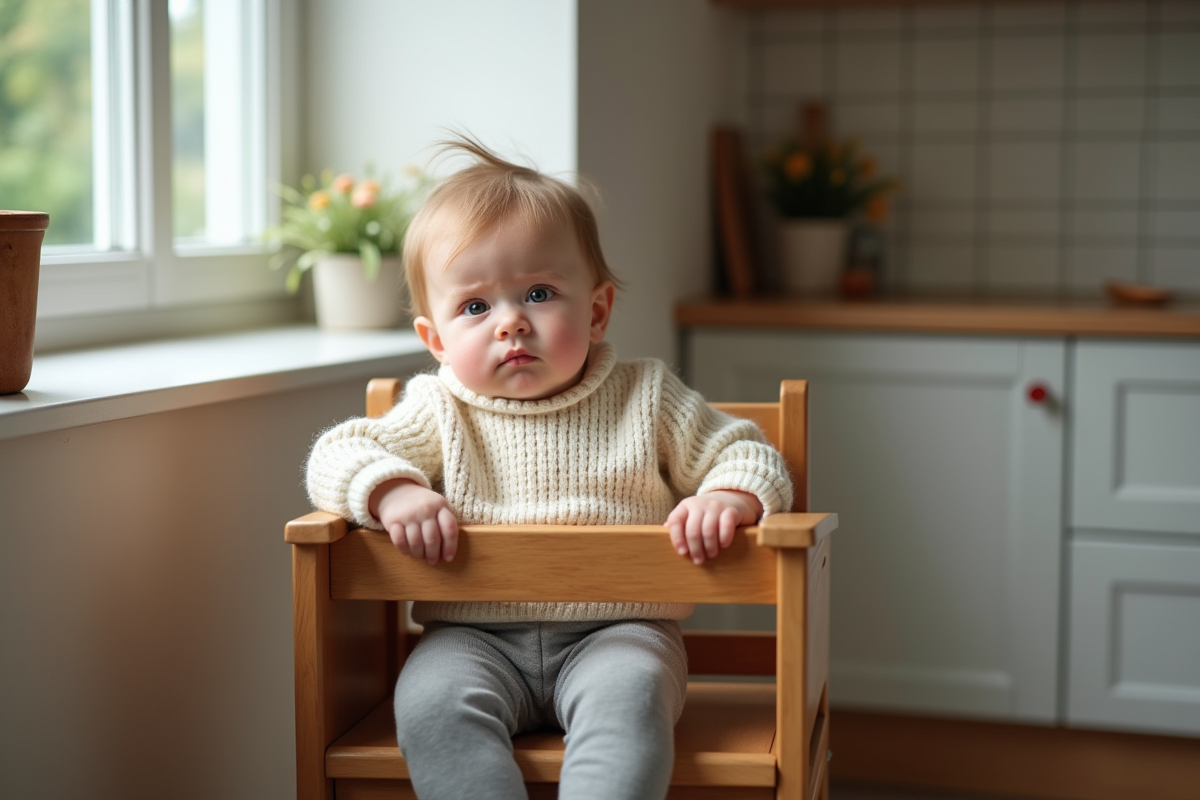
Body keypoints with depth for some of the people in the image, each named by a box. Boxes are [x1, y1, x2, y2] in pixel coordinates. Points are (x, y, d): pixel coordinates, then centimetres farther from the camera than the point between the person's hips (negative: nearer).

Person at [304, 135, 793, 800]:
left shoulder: (646, 399, 6)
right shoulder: (440, 413, 7)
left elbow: (749, 454, 10)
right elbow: (336, 456, 3)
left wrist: (729, 497, -15)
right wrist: (393, 493, -19)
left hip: (614, 630, -1)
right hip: (474, 638, 1)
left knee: (628, 693, -34)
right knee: (430, 701, -29)